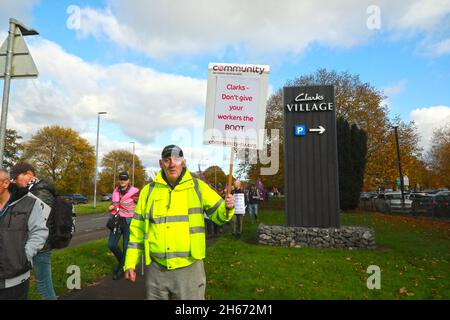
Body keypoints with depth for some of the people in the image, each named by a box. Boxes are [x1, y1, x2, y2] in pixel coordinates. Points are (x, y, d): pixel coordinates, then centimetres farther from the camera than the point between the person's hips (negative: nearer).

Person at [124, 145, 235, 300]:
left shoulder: (198, 187, 0)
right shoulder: (148, 190, 4)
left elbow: (217, 213, 3)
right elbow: (137, 229, 8)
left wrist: (227, 208, -21)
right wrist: (130, 263, 5)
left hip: (189, 268, -2)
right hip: (156, 269, 2)